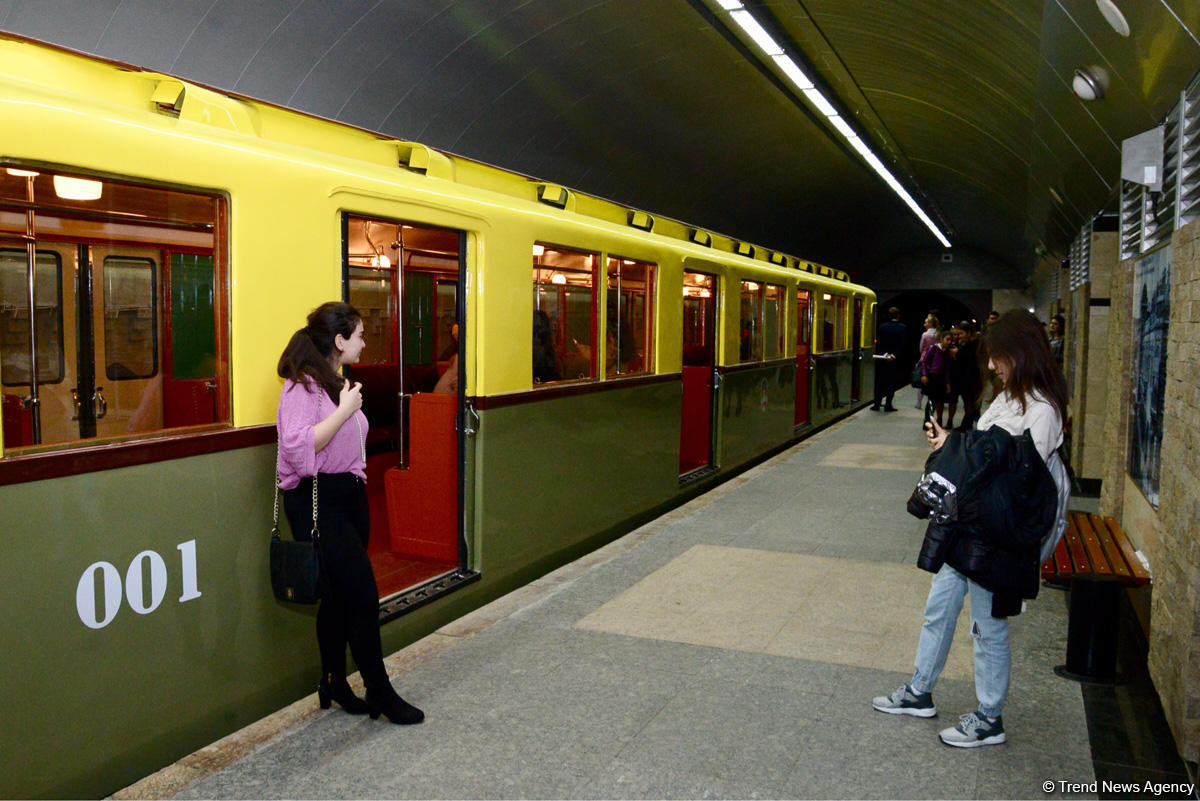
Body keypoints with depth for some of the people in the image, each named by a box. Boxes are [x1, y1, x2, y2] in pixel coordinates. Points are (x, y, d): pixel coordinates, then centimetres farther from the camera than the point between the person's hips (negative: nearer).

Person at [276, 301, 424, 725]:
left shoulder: (337, 382, 17)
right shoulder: (302, 385, -13)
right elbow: (298, 447, -26)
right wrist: (344, 410, -21)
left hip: (349, 495, 9)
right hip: (318, 501, -9)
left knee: (340, 594, 13)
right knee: (363, 592, -8)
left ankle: (334, 682, 25)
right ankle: (379, 691, 4)